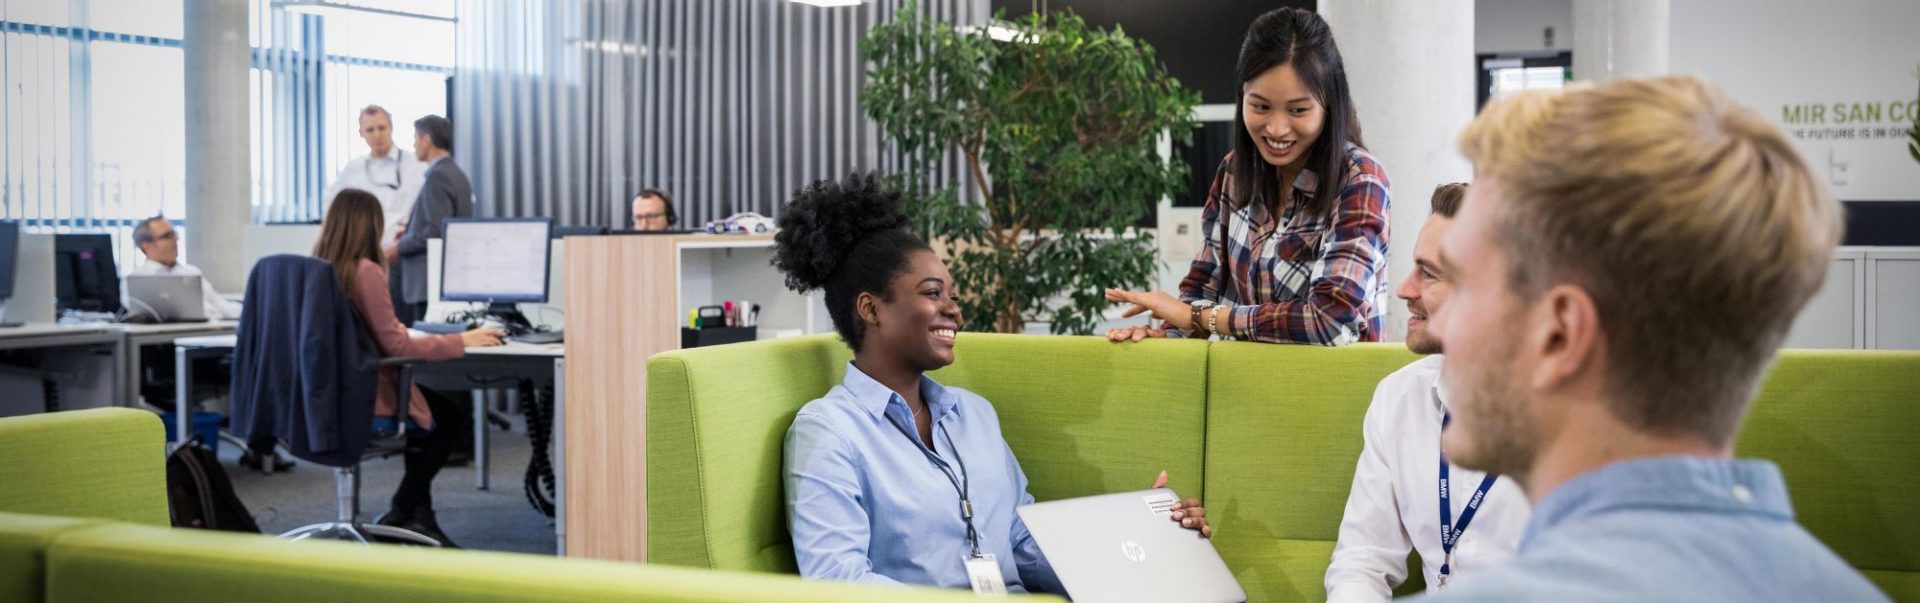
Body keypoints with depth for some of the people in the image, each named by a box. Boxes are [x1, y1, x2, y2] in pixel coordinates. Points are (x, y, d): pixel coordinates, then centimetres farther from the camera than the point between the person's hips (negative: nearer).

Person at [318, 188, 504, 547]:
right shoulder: (366, 272, -21)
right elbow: (396, 346, -20)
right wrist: (462, 341, -13)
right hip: (364, 401, -8)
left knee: (429, 400, 25)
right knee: (449, 417, 15)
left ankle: (417, 515, 24)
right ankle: (403, 515, 20)